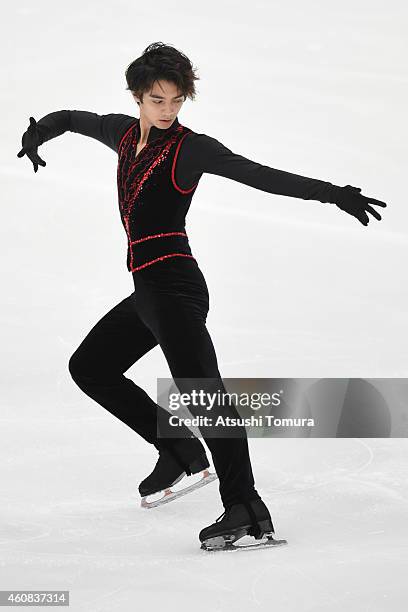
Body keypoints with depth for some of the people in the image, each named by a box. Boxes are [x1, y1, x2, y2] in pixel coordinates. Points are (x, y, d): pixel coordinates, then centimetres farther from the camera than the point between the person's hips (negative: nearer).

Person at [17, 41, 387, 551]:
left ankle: (246, 509, -32)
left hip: (174, 285, -9)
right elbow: (70, 118, 31)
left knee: (200, 389, -22)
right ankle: (179, 450, 19)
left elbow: (261, 176, -13)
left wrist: (332, 193, -22)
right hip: (147, 291, 9)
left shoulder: (190, 147, -6)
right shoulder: (124, 133, 13)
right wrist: (37, 134, 8)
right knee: (88, 367, 22)